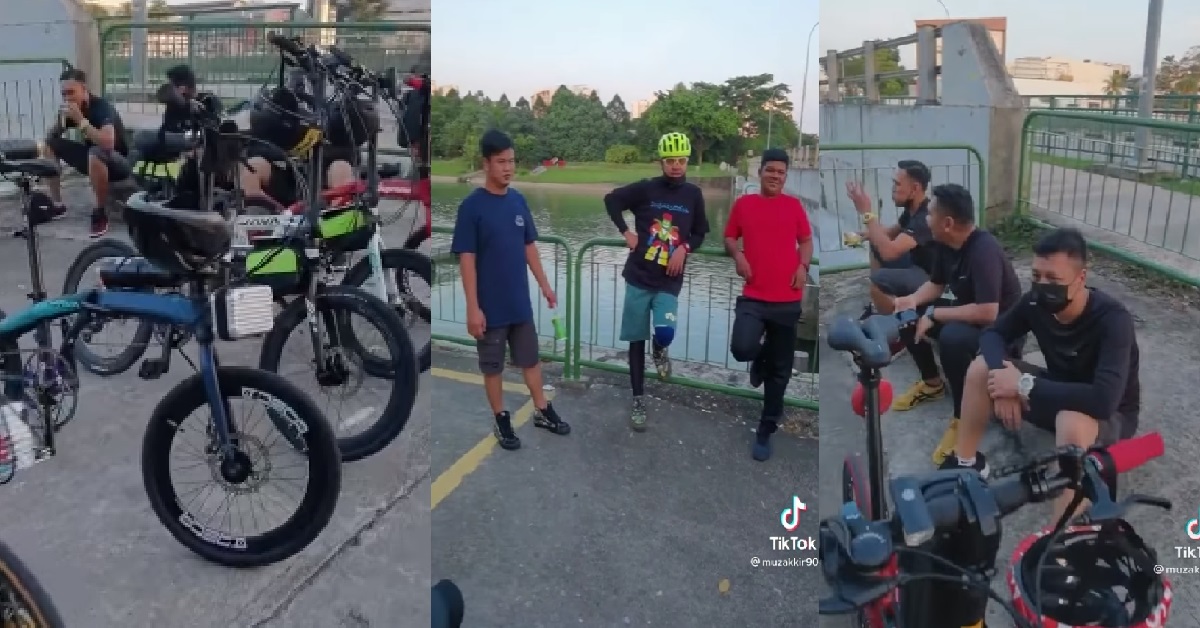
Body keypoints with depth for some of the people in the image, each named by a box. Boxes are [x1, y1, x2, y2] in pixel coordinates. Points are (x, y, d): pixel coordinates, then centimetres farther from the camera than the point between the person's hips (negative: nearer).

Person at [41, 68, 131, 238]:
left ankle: (101, 212, -21)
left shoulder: (102, 107, -23)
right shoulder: (71, 109, -1)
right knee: (49, 146, 2)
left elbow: (108, 143, -41)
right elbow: (51, 137, 7)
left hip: (118, 162, -8)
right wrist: (62, 120, -11)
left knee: (96, 154, -39)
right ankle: (57, 205, 7)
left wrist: (80, 119, -35)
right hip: (92, 159, 8)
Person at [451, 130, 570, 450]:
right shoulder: (472, 206, -14)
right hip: (490, 305, -5)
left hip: (521, 301, 5)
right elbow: (466, 259, -14)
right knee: (493, 365, 10)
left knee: (531, 358, 17)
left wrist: (545, 285, 11)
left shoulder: (518, 200, 3)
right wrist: (473, 307, -17)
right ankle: (501, 420, 26)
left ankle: (543, 411, 32)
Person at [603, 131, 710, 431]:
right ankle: (638, 401, 17)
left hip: (669, 280, 0)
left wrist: (684, 248, -7)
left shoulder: (693, 194, 2)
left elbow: (700, 232, 12)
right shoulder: (645, 188, -3)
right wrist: (626, 231, -1)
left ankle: (659, 350, 18)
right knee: (636, 340, 5)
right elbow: (611, 199, 8)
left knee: (664, 333, -20)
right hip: (638, 276, 0)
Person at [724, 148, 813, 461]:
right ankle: (761, 358, 15)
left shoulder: (794, 205, 6)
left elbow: (806, 240, 13)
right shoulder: (743, 203, 5)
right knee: (742, 348, -26)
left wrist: (803, 266, -5)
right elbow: (729, 238, 13)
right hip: (753, 297, -1)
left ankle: (765, 431, 21)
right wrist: (737, 255, -7)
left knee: (780, 370, 6)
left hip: (787, 300, 1)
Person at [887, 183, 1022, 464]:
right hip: (966, 314, 9)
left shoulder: (984, 251, -31)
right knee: (907, 315, 2)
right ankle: (932, 383, 18)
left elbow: (987, 313, -38)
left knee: (953, 337, -38)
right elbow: (936, 283, 10)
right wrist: (913, 300, -12)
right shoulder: (947, 243, -5)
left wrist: (933, 314, -27)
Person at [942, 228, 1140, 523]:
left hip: (1110, 415, -6)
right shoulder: (1036, 302, -15)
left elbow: (1104, 399, -43)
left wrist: (1024, 385, -36)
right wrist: (1004, 380, -23)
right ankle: (966, 462, 3)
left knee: (1072, 422, -41)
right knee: (981, 368, -10)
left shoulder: (1112, 319, -32)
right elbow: (993, 334, -2)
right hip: (1058, 391, 6)